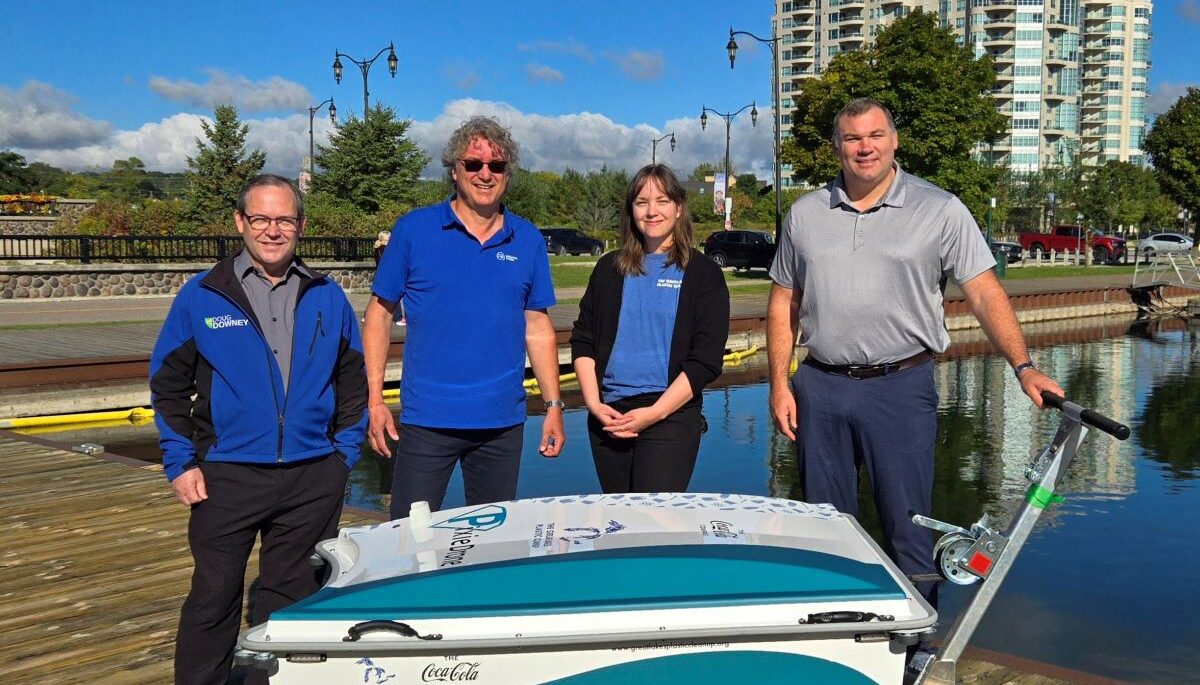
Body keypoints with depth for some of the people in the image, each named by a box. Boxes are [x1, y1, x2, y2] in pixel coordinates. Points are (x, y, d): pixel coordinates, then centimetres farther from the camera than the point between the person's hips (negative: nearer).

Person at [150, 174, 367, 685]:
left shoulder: (327, 298, 7)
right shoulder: (201, 297, 1)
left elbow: (353, 382, 13)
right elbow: (166, 384, 5)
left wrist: (344, 453, 6)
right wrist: (180, 463, -1)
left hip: (313, 478, 2)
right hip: (227, 476, -2)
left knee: (290, 597, 12)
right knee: (213, 598, 5)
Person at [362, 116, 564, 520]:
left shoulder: (528, 240, 6)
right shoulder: (413, 229, -1)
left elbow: (537, 328, 10)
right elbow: (380, 314, 2)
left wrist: (553, 405, 6)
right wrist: (374, 400, -4)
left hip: (503, 422, 3)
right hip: (427, 419, -3)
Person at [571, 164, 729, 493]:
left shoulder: (703, 273, 1)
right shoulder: (609, 268, 12)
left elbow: (707, 359, -5)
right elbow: (582, 339, 10)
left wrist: (655, 412, -13)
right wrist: (593, 403, -4)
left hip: (671, 415, -3)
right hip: (608, 416, 4)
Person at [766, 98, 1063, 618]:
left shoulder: (940, 210, 0)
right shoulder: (805, 214, 9)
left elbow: (985, 294, -4)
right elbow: (783, 303, 12)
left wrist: (1023, 366, -16)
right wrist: (779, 383, 4)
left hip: (901, 386, -3)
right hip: (820, 387, 4)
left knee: (908, 529, 2)